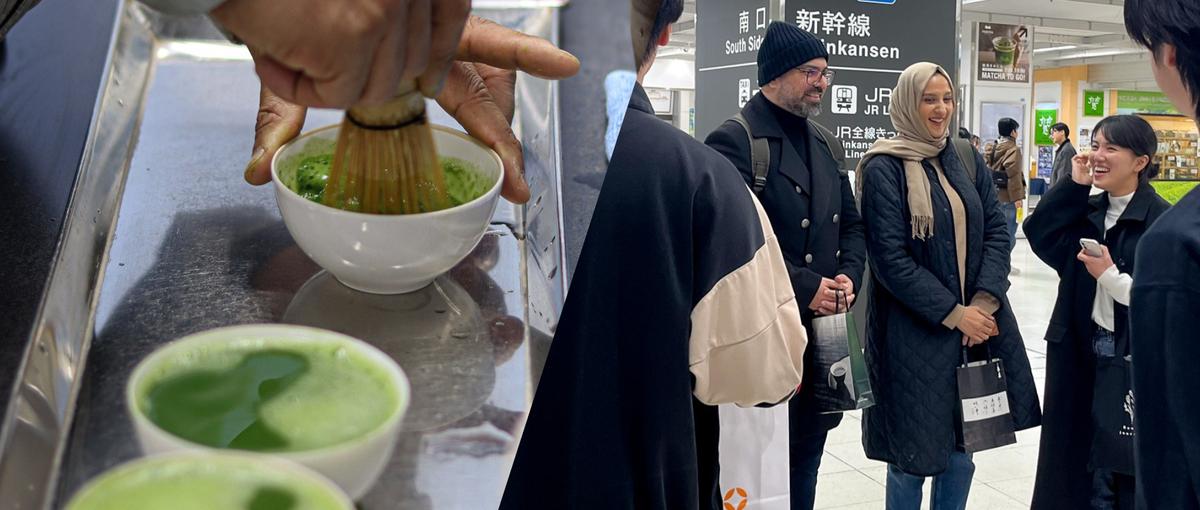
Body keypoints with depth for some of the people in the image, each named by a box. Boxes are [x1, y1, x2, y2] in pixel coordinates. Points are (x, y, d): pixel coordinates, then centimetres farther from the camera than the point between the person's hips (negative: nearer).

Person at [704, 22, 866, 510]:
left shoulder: (825, 144, 15)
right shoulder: (733, 141, -11)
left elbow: (851, 223, 17)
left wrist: (849, 276, -2)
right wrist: (804, 286, -19)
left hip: (824, 331, 7)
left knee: (806, 460, 17)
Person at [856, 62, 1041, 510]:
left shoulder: (967, 161, 10)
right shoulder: (884, 168, -9)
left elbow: (996, 230, 6)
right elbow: (890, 257, -14)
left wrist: (984, 301, -8)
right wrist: (953, 314, -14)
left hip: (978, 320, 5)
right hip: (915, 331, -5)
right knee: (915, 452, 3)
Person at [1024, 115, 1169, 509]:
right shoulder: (1087, 212, 8)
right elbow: (1039, 237, -8)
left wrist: (1110, 276, -19)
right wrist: (1073, 186, -9)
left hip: (1135, 358, -6)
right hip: (1082, 351, 6)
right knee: (1080, 456, 15)